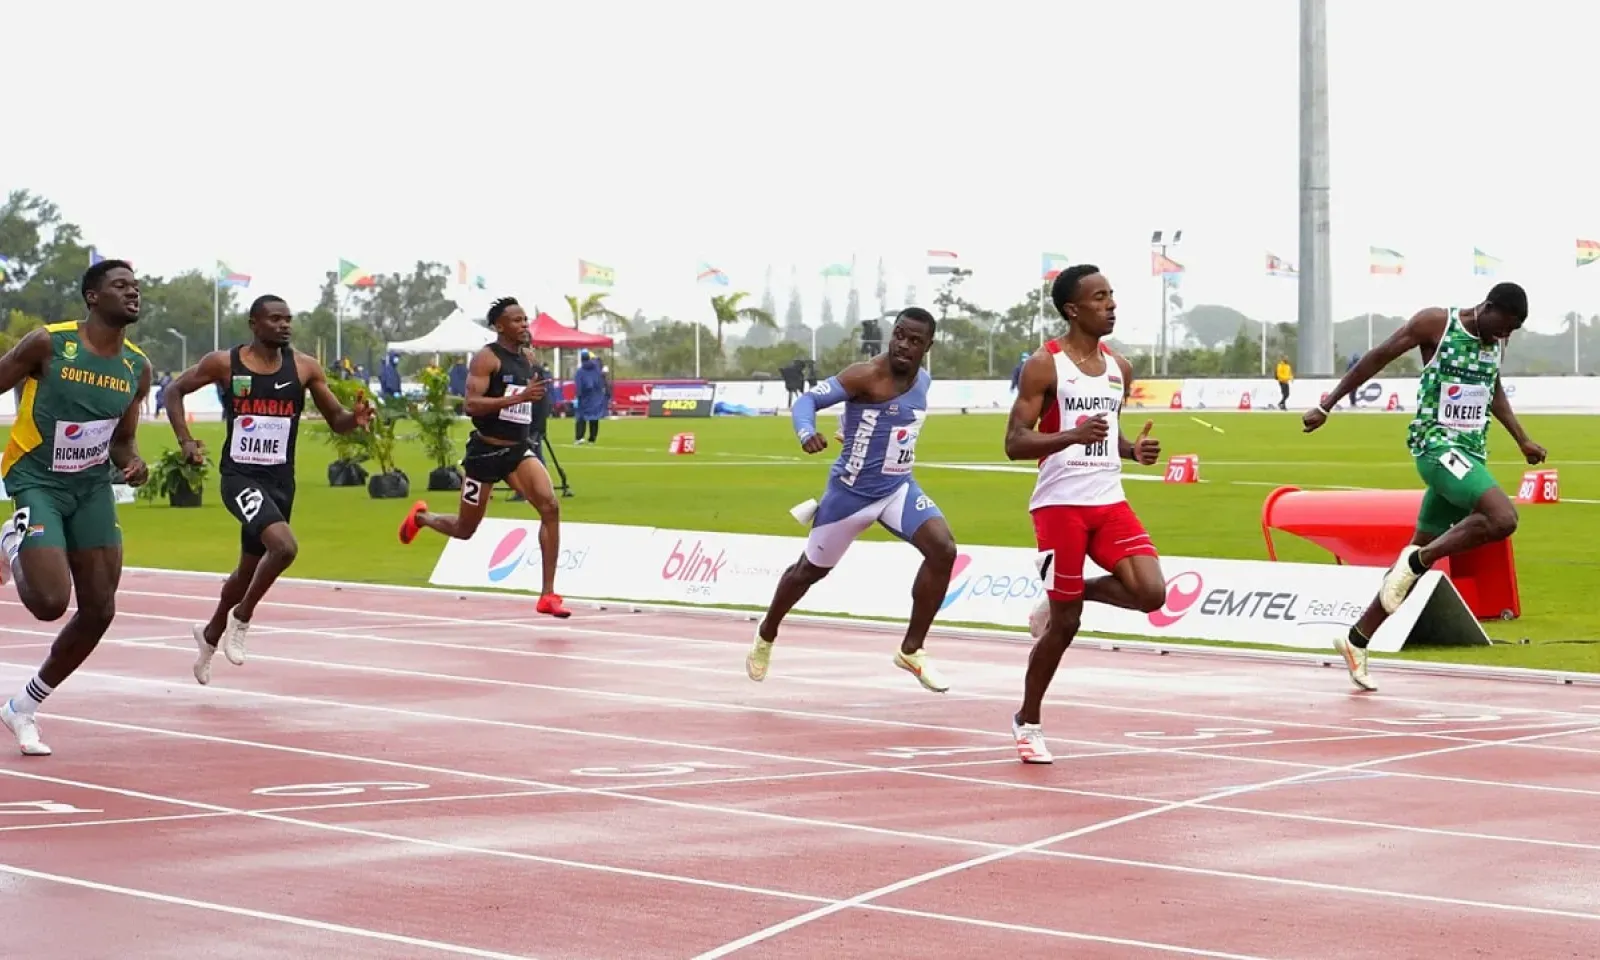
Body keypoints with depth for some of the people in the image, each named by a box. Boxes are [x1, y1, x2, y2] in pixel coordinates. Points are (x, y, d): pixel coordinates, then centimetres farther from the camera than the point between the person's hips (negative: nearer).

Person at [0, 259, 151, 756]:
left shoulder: (138, 368, 2)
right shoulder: (48, 344, -15)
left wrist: (134, 464, -9)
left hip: (92, 487, 6)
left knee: (99, 610, 2)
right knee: (51, 602, -21)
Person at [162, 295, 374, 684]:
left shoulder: (305, 367, 2)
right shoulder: (224, 363, -5)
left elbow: (336, 421, 5)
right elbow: (174, 391, 8)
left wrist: (355, 418, -18)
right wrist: (185, 440, -4)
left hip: (281, 480, 5)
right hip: (240, 475, -4)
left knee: (250, 569, 18)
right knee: (284, 546, -28)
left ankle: (211, 634, 44)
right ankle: (242, 618, -6)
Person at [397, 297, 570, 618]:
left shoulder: (528, 357, 9)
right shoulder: (486, 358, -14)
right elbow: (470, 404, -26)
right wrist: (518, 398, -33)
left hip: (519, 449, 5)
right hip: (486, 450, -5)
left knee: (550, 506, -18)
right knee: (465, 529, 9)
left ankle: (548, 594, -16)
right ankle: (420, 516, 45)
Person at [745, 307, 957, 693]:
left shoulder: (923, 381, 1)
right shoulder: (866, 376, -22)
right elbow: (808, 399, -31)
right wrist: (806, 432, -49)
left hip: (898, 487, 5)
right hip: (852, 491, -5)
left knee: (943, 549, -17)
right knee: (811, 570, 12)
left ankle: (911, 651, -6)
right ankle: (766, 634, 42)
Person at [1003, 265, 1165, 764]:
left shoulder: (1120, 368, 10)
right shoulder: (1044, 365, -9)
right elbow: (1015, 444, -12)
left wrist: (1134, 450, 3)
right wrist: (1073, 435, -28)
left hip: (1109, 501, 5)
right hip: (1060, 504, -5)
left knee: (1151, 593, -13)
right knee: (1065, 622, 0)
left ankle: (1076, 592, 16)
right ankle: (1027, 721, 19)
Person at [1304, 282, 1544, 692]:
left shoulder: (1498, 340, 10)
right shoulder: (1436, 323, -9)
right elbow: (1376, 359, -4)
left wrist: (1523, 440, 24)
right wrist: (1326, 406, -5)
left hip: (1471, 454, 7)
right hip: (1436, 444, -7)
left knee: (1420, 555, 8)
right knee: (1503, 519, -28)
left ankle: (1357, 640, 16)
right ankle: (1416, 561, -14)